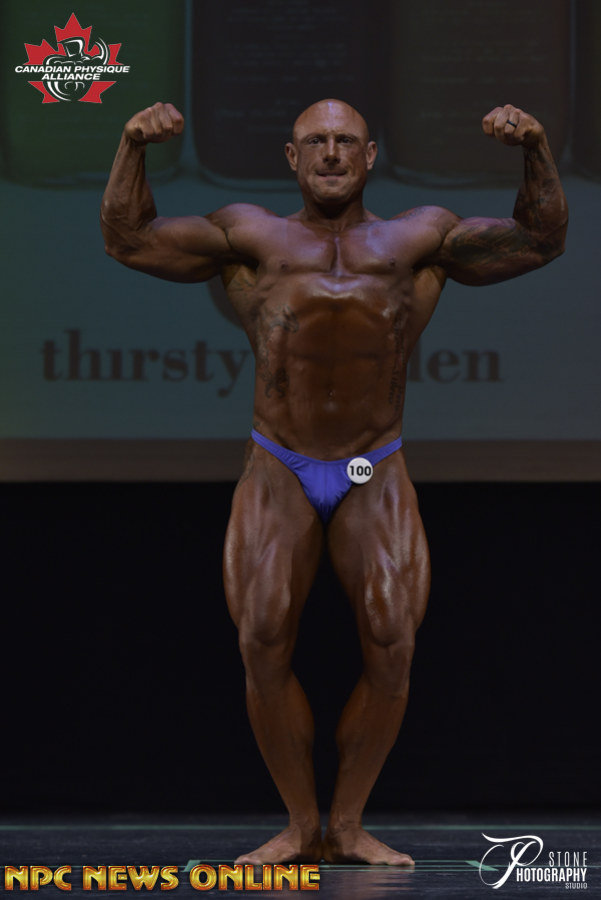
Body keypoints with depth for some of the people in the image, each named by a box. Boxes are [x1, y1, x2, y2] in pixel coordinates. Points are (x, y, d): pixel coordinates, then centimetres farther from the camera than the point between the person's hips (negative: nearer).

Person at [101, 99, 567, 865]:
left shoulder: (419, 241, 11)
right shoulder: (252, 239, 11)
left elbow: (540, 239, 7)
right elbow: (128, 239, 5)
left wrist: (534, 150, -9)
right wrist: (134, 148, -10)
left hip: (375, 480, 0)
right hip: (278, 475, 0)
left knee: (391, 648, -12)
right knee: (264, 644, -12)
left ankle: (349, 824, 2)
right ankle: (301, 826, 1)